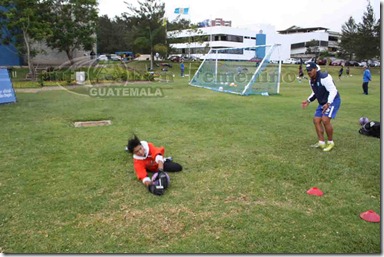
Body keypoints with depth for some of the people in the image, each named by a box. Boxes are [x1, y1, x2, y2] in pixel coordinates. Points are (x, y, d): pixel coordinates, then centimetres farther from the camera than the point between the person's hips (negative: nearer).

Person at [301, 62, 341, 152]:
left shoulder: (324, 77, -24)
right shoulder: (311, 80, 4)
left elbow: (333, 91, -25)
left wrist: (328, 103, -34)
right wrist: (308, 101, 5)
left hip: (333, 101, -9)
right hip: (323, 103, 9)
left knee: (325, 120, -21)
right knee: (316, 120, 1)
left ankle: (330, 142, -3)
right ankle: (321, 142, 11)